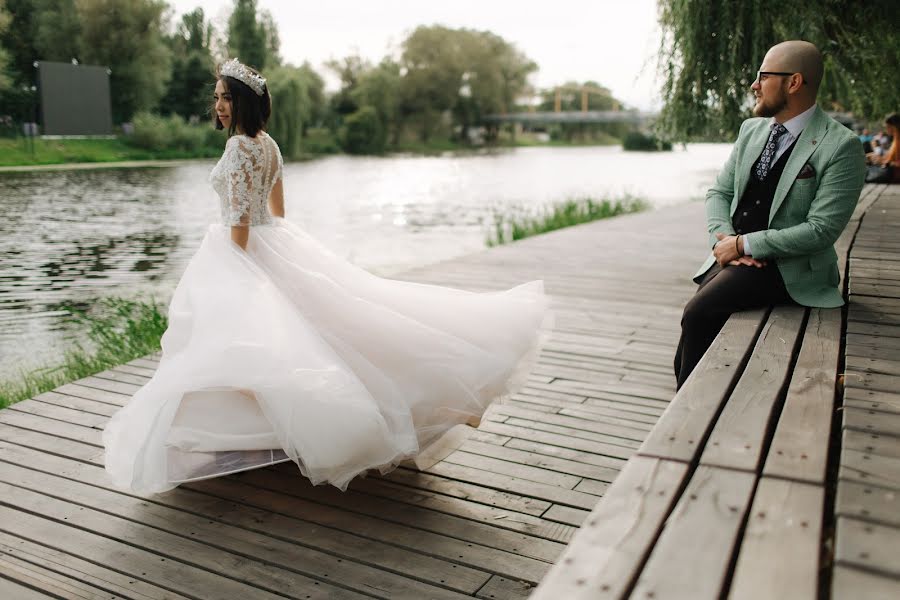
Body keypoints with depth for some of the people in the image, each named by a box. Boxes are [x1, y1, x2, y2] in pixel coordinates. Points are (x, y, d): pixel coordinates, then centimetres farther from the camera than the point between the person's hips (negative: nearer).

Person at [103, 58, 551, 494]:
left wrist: (234, 274, -18)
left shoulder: (239, 146, -18)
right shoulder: (268, 144, 10)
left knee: (238, 336, -6)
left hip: (242, 249, -10)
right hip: (273, 243, 10)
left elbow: (240, 219, -21)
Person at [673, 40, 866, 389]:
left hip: (787, 267, -6)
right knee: (695, 321, -16)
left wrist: (743, 244, -16)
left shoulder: (841, 147, -10)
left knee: (698, 313, -24)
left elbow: (821, 229, -17)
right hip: (732, 254, 6)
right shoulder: (752, 129, 12)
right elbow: (719, 192, 14)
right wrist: (723, 237, -7)